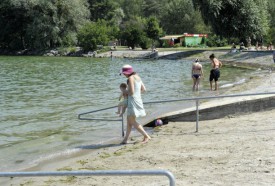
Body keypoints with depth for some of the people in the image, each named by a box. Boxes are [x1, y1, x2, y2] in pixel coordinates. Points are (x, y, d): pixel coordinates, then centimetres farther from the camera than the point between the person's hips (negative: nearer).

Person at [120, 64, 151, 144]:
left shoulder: (130, 78, -15)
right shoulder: (137, 77, 12)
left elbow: (131, 92, -20)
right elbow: (143, 89, 15)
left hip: (133, 101, -10)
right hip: (138, 99, 10)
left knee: (132, 122, -3)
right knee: (129, 120, 14)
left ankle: (146, 136, -5)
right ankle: (125, 139, 18)